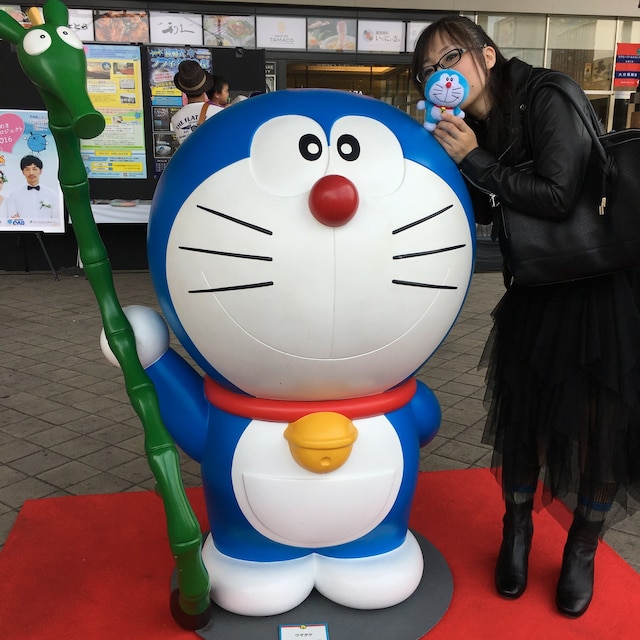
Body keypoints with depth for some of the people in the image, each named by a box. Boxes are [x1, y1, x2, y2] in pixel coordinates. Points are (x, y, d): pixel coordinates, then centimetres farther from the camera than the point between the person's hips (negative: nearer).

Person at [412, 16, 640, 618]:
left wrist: (474, 160, -20)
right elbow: (482, 214, 4)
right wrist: (448, 161, -9)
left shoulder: (549, 99, -15)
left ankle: (582, 549, 27)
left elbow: (557, 195, -24)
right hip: (535, 292, 5)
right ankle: (517, 530, 33)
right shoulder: (470, 128, 2)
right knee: (522, 418, 8)